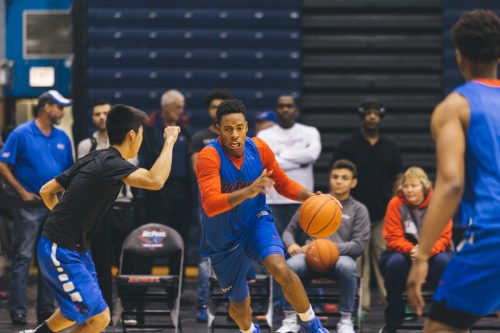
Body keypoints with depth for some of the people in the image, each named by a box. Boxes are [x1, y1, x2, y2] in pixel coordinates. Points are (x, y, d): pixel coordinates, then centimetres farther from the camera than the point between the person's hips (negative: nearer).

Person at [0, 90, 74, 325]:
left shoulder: (62, 138, 11)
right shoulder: (21, 134, -5)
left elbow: (69, 171, 20)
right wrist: (22, 191, -11)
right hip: (29, 204, -6)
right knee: (23, 256, -6)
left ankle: (46, 310, 14)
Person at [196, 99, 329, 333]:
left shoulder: (259, 149, -12)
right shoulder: (209, 156, -26)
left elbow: (283, 184, 4)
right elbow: (210, 205, -38)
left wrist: (311, 197, -14)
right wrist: (247, 192, -52)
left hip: (255, 221, 1)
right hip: (223, 238, -1)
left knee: (280, 269, -29)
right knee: (239, 304, 12)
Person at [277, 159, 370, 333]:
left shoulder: (358, 210, 15)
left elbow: (359, 245, 3)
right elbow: (290, 230, 23)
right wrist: (291, 244, -2)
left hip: (340, 256, -1)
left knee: (346, 267, -40)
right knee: (289, 266, -35)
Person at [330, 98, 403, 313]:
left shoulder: (389, 147, 13)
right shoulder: (347, 145, 4)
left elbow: (398, 178, 15)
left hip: (384, 214, 2)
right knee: (359, 263, -6)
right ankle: (361, 304, -4)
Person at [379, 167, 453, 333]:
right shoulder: (396, 204, -9)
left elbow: (443, 237, -11)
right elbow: (393, 238, -11)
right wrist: (411, 250, -32)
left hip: (433, 252, 0)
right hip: (403, 252, 0)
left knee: (443, 261, -33)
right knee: (396, 262, -33)